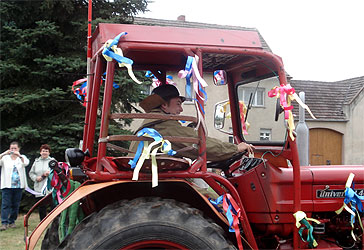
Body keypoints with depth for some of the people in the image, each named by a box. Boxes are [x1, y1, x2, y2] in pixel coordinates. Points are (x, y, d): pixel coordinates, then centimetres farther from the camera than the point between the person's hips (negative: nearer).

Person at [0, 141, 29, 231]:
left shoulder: (22, 157, 8)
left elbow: (26, 163, -13)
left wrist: (19, 155, -30)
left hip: (18, 186, 1)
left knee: (16, 205, 6)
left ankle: (12, 221, 17)